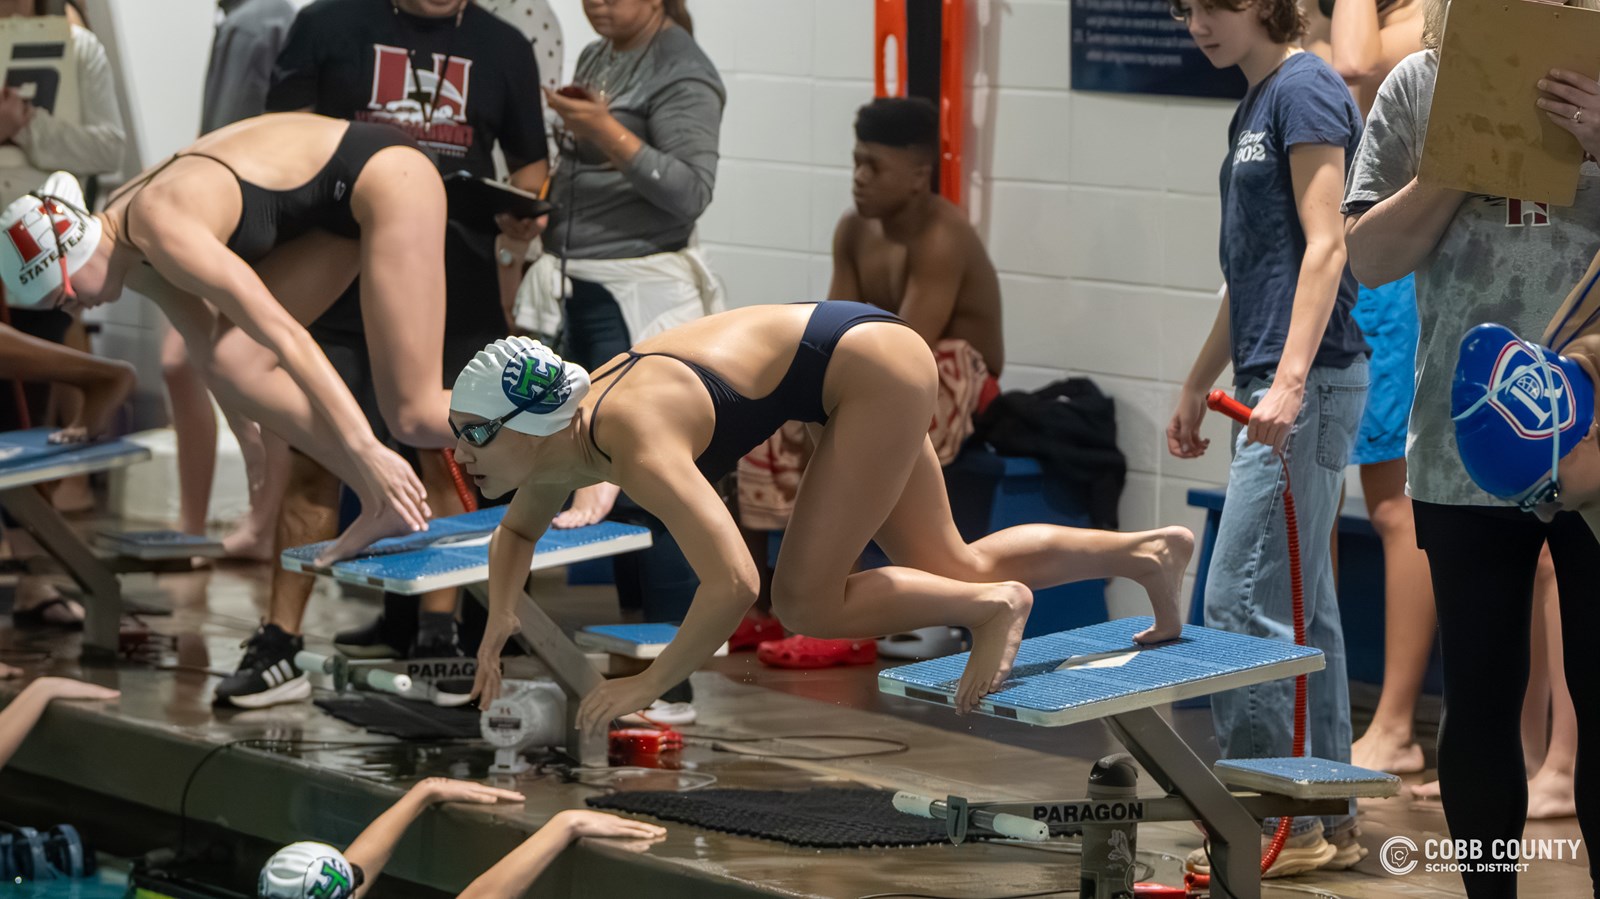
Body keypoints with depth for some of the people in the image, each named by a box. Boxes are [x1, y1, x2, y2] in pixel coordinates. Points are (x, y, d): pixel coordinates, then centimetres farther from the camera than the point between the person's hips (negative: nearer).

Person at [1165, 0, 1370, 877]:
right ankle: (1328, 822, 15)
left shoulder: (1304, 88, -10)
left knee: (1240, 602, -11)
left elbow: (1324, 246, -17)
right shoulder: (1254, 105, 18)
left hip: (1308, 384, -10)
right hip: (1273, 386, 10)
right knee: (1301, 611, 11)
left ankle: (1277, 823, -7)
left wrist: (1290, 379, -26)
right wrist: (1198, 385, 29)